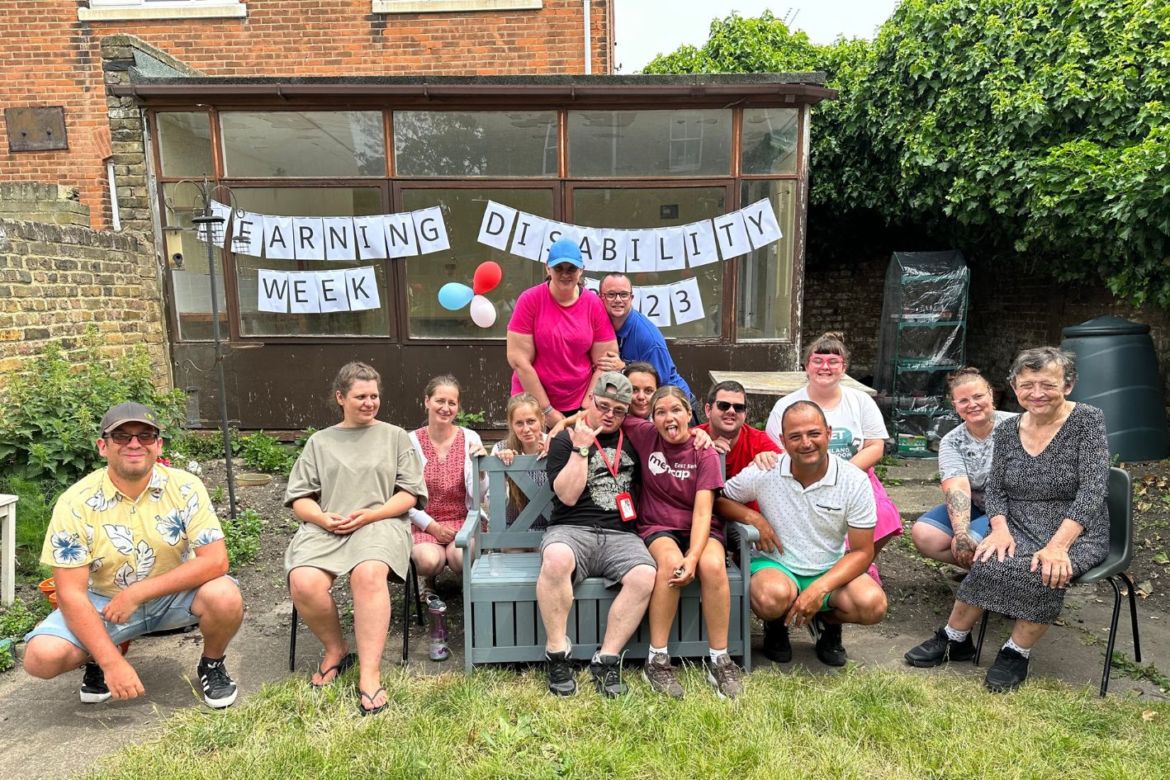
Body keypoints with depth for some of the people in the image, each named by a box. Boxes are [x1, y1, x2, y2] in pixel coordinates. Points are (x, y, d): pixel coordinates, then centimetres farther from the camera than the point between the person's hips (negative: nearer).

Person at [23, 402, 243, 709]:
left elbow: (215, 561, -21)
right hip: (104, 600, 1)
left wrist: (136, 593, -25)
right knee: (42, 657, -24)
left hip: (173, 595, -1)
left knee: (225, 597, -31)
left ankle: (212, 664, 2)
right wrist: (112, 663, -24)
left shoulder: (186, 487, -17)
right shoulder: (75, 503, -16)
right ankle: (99, 659, 12)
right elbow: (71, 594, -17)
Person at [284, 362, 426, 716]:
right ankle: (336, 650, 0)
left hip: (380, 524, -2)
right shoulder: (319, 441, 20)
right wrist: (324, 518, -8)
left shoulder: (395, 436, 15)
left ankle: (369, 676, -30)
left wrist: (370, 515, -9)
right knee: (303, 583, -28)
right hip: (324, 527, 2)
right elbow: (299, 498, 13)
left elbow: (409, 494, 7)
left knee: (368, 574, -36)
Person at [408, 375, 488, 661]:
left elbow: (479, 496, -4)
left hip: (462, 520, 0)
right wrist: (431, 525, -12)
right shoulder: (411, 441, -3)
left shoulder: (470, 439, -1)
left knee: (461, 556, -32)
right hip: (423, 523, 0)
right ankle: (429, 587, 5)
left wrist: (480, 464, -21)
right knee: (429, 560, -32)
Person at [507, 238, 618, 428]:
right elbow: (519, 360, -10)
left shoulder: (594, 305, -2)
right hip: (533, 405, -1)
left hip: (579, 407, 1)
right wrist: (547, 410, -10)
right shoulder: (530, 300, -7)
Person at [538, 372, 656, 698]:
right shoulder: (566, 439, 8)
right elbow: (568, 495, -4)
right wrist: (581, 448, -7)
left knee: (645, 576, -30)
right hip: (571, 530, -2)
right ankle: (557, 655, -21)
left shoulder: (633, 439, 19)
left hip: (620, 536, 3)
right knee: (556, 559, -38)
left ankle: (607, 660, -17)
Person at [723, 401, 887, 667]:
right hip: (775, 565, -1)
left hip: (830, 572, 2)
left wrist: (820, 589, -22)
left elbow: (862, 552, -8)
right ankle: (776, 625, 5)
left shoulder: (855, 481, -9)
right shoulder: (764, 473, -11)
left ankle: (826, 620, 10)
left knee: (873, 604, -28)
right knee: (773, 597, -36)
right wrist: (754, 518, -17)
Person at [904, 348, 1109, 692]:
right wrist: (1000, 529, -17)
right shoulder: (1007, 430, 4)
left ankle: (1017, 653, -12)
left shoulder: (1087, 420, -8)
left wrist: (1058, 545, -28)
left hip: (1077, 533, -2)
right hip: (1020, 527, 3)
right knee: (991, 562, -28)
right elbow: (995, 489, 5)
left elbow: (1092, 490, -17)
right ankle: (954, 640, -8)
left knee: (1048, 572, -34)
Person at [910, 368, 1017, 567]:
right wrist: (962, 534, -33)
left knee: (969, 548, -28)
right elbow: (957, 488, -17)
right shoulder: (951, 443, -2)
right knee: (922, 535, -16)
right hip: (975, 509, 5)